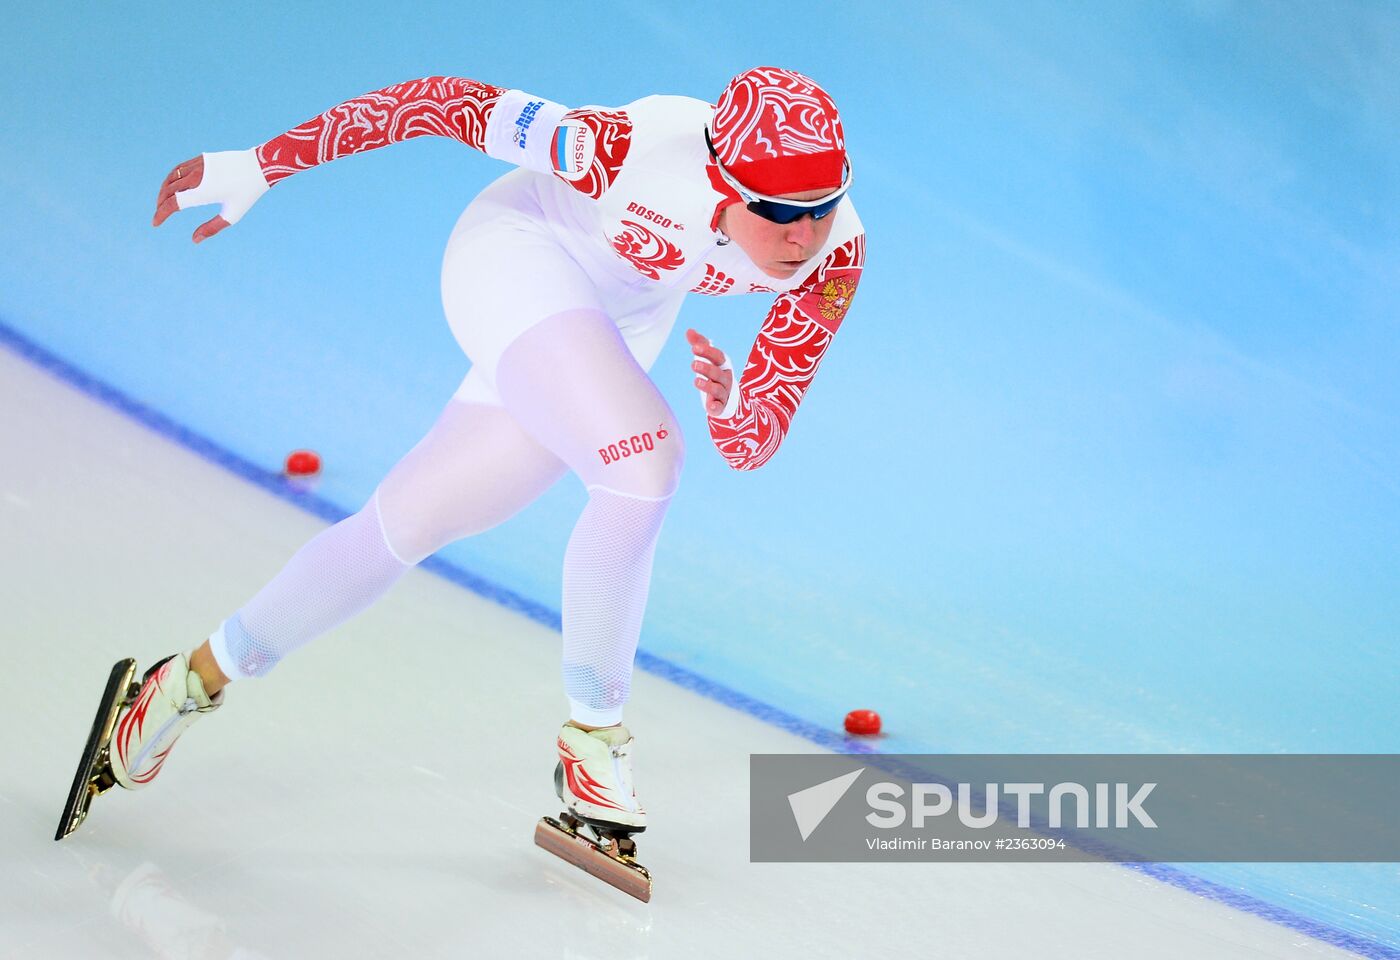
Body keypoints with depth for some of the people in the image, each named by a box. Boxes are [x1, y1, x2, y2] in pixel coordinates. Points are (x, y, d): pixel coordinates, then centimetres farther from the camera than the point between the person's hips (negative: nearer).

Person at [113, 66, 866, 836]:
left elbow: (754, 445, -16)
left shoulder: (835, 255, -22)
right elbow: (449, 102, -25)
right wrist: (257, 166, -22)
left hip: (620, 324, 5)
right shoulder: (635, 149, -36)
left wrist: (727, 402, -39)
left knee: (407, 522, 8)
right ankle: (593, 736, -7)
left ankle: (204, 674, 28)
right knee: (643, 462, -29)